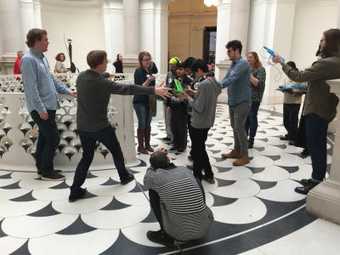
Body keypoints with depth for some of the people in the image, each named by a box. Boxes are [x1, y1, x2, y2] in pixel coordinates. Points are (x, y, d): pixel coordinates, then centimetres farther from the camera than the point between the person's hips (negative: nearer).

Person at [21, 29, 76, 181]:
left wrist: (67, 91, 15)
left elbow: (51, 80, 20)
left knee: (44, 137, 16)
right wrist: (41, 109, -23)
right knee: (53, 138, -5)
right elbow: (31, 88, -22)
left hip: (49, 106, 9)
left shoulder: (42, 58, 12)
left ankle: (41, 167, 28)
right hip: (41, 108, -9)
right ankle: (46, 172, 8)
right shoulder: (29, 60, -17)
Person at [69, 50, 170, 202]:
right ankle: (124, 176, 37)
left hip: (82, 126, 6)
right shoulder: (102, 83, -22)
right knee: (116, 151, 18)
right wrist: (153, 90, -18)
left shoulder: (81, 77, -1)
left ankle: (75, 191, 14)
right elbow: (128, 89, -22)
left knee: (87, 157, 16)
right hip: (100, 126, -6)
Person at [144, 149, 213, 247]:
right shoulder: (185, 169, 5)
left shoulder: (156, 177, -6)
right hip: (204, 229, 4)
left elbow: (146, 181, 20)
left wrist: (155, 158, 27)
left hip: (179, 233, -3)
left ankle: (166, 235, 16)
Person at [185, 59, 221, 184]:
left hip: (198, 123, -9)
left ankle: (198, 176, 21)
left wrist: (189, 98, -10)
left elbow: (199, 107, -24)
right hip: (208, 121, 9)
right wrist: (194, 94, 7)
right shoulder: (214, 82, 5)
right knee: (201, 149, 20)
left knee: (197, 150, 7)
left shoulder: (203, 84, -23)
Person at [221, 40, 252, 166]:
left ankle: (245, 156, 5)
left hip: (242, 102, -9)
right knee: (235, 127, 15)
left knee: (239, 128, -5)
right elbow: (226, 79, 13)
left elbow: (232, 79, -27)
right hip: (232, 101, 9)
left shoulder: (243, 63, -16)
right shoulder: (233, 64, 12)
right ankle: (236, 151, 28)